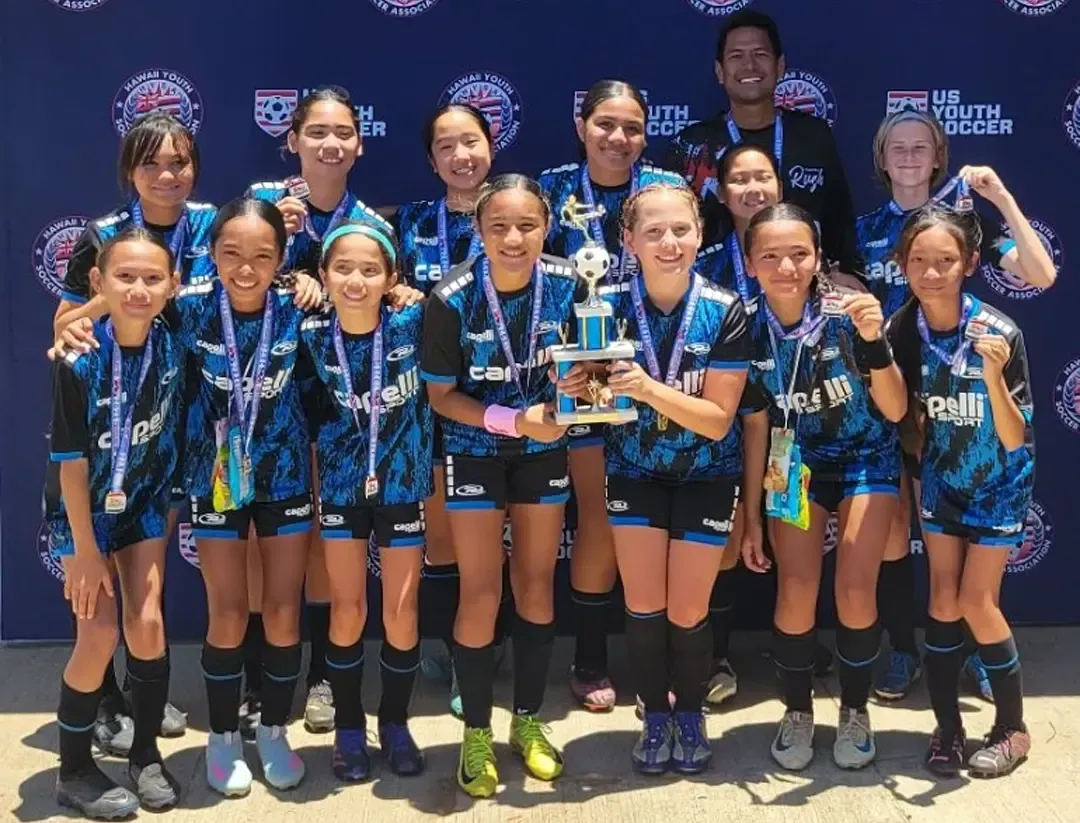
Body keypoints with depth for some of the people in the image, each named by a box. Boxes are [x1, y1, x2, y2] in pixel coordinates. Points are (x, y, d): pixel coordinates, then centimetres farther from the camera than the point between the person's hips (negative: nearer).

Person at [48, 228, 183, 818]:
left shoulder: (170, 347, -14)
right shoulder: (78, 360, -25)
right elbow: (71, 462, -21)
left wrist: (168, 505, 2)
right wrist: (85, 550, -17)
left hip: (142, 501, 3)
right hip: (81, 506, -3)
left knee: (147, 623, -2)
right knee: (99, 633, -7)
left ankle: (145, 754, 17)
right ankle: (74, 772, 11)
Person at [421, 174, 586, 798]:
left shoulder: (568, 285, -15)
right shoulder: (453, 298, -22)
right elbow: (441, 395, -14)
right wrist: (511, 420, -26)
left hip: (543, 448, 3)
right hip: (476, 449, -3)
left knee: (537, 585, 10)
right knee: (482, 594, -2)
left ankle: (529, 722, 28)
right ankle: (477, 735, 17)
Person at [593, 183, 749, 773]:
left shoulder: (724, 311, -21)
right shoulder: (610, 304, -16)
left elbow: (718, 419, -22)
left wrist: (649, 388, -36)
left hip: (706, 475, -1)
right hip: (634, 470, 1)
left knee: (687, 611, 4)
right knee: (644, 605, 3)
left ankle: (691, 716, 30)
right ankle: (655, 717, 26)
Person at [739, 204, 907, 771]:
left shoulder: (848, 313, -23)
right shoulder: (751, 331, -15)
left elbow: (895, 411, -22)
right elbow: (757, 426, -3)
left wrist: (873, 341, -39)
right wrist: (752, 518, 2)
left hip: (865, 459, -1)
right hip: (797, 464, 2)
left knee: (855, 594, -11)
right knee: (796, 594, -9)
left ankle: (855, 711, 15)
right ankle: (797, 712, 15)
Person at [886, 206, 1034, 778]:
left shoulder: (1000, 334, -27)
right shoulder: (901, 331, -16)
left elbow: (1015, 440, -27)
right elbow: (908, 415, -2)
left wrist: (992, 376, -39)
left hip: (999, 482, -3)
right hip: (942, 479, 3)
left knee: (976, 601, -5)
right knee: (943, 600, 2)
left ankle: (1013, 728, 14)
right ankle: (947, 727, 16)